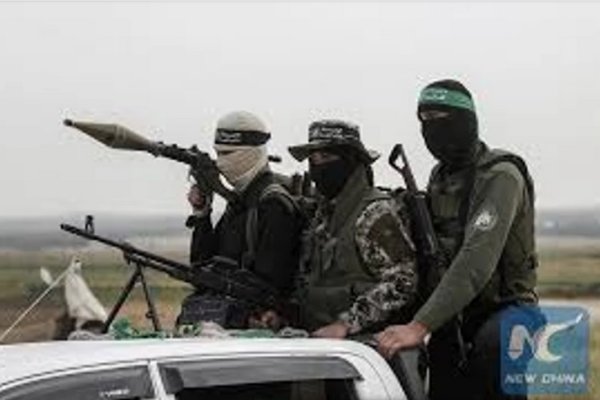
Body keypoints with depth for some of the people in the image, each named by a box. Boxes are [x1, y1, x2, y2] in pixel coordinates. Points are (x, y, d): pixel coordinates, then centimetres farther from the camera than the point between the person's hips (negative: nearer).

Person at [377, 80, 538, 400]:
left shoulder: (501, 176, -14)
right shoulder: (439, 177, 13)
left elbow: (476, 262, -26)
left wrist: (420, 326, -33)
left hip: (503, 311, -8)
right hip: (452, 322, 8)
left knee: (493, 344, -37)